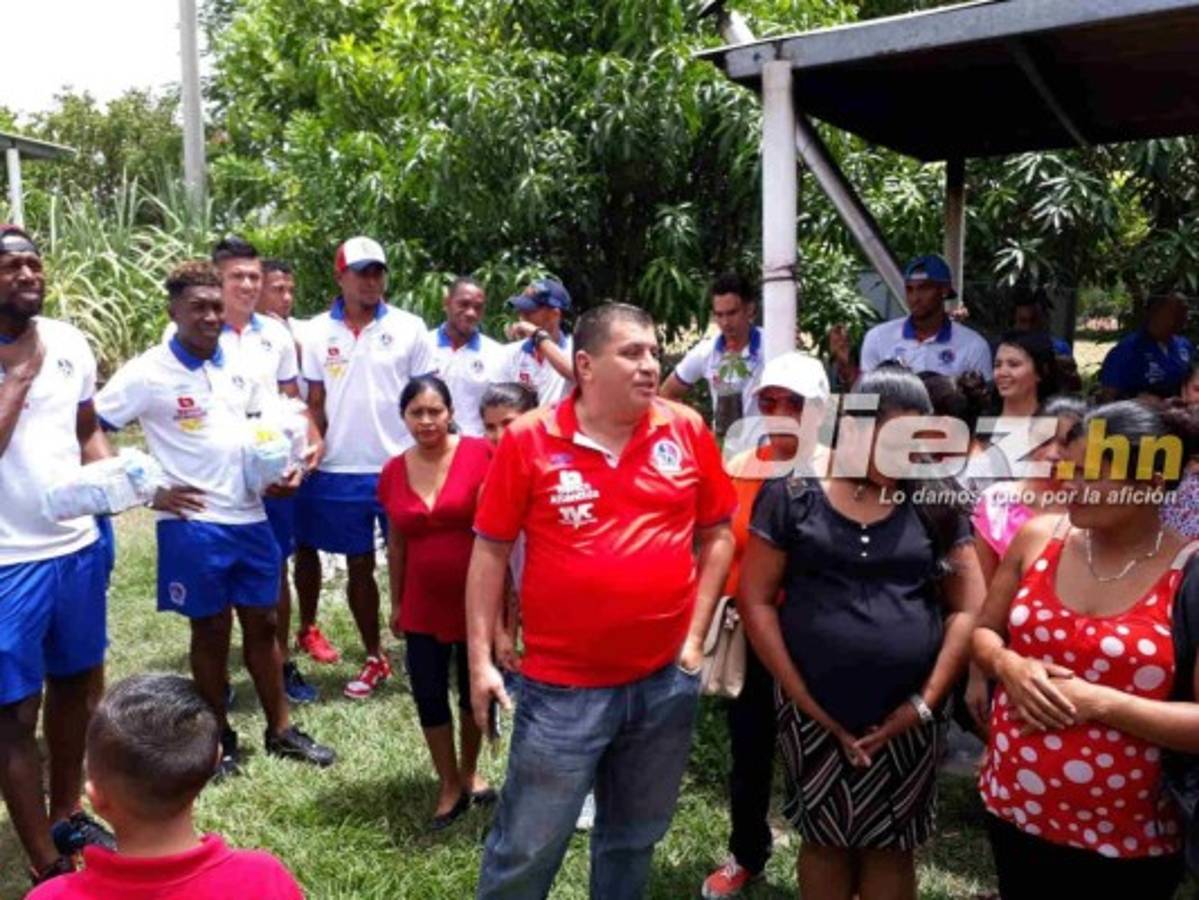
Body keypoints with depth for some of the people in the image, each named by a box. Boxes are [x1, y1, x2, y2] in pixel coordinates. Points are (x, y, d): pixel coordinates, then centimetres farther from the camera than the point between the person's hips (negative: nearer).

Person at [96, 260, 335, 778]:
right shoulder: (147, 373, -10)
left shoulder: (239, 366, 6)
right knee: (211, 632, 7)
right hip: (193, 525, -5)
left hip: (251, 518, 5)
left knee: (262, 624, 12)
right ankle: (219, 740, 25)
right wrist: (149, 491, -13)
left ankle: (280, 731, 25)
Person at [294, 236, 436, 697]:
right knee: (359, 566, 11)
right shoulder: (317, 331, 3)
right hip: (340, 471, 2)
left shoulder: (409, 328, -1)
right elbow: (315, 403, 6)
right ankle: (375, 658, 25)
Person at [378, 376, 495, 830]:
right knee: (428, 695, 9)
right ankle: (450, 787, 29)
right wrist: (396, 603, 13)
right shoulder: (393, 472, -1)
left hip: (476, 600, -3)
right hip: (423, 606, 3)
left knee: (475, 691, 14)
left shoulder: (481, 454, -15)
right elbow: (396, 543, 9)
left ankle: (470, 771, 40)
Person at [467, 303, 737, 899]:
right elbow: (490, 552, -3)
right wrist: (481, 659, -5)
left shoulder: (687, 431, -2)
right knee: (526, 848, 9)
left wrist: (695, 635, 0)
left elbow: (717, 534, 6)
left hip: (667, 679, 3)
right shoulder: (529, 439, -9)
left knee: (634, 837, 22)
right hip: (563, 683, -2)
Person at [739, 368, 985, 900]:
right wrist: (802, 697, -9)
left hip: (905, 717, 1)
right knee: (824, 839, 15)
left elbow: (968, 607, 2)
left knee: (891, 847, 14)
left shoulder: (933, 505, 2)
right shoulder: (792, 495, -4)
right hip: (814, 712, -1)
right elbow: (755, 599, -4)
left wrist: (927, 700, -6)